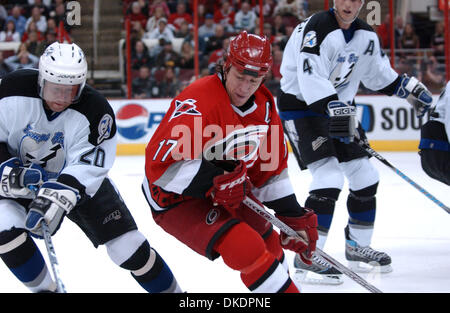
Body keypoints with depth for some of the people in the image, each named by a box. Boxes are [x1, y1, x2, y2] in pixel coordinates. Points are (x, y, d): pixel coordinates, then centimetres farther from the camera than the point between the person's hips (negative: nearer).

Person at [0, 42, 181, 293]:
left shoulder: (95, 111, -26)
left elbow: (84, 169, -30)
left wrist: (55, 200, -45)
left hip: (81, 180, -1)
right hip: (20, 182, 1)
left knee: (128, 247, -7)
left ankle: (171, 290, 14)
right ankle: (45, 288, -2)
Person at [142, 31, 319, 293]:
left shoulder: (264, 104, -2)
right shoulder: (198, 102, -30)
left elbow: (271, 165, 9)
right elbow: (160, 163, -35)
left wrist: (292, 214, 4)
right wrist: (213, 182, -41)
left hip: (228, 190, 9)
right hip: (178, 199, -9)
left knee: (269, 245, 17)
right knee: (247, 248, -24)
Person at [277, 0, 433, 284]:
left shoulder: (366, 35, 4)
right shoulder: (317, 28, -23)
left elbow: (378, 73, 20)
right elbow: (311, 78, -33)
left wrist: (410, 88, 13)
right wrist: (336, 109, -42)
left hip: (339, 107, 9)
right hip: (300, 105, -9)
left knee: (365, 175, 10)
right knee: (329, 177, -22)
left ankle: (358, 248, 28)